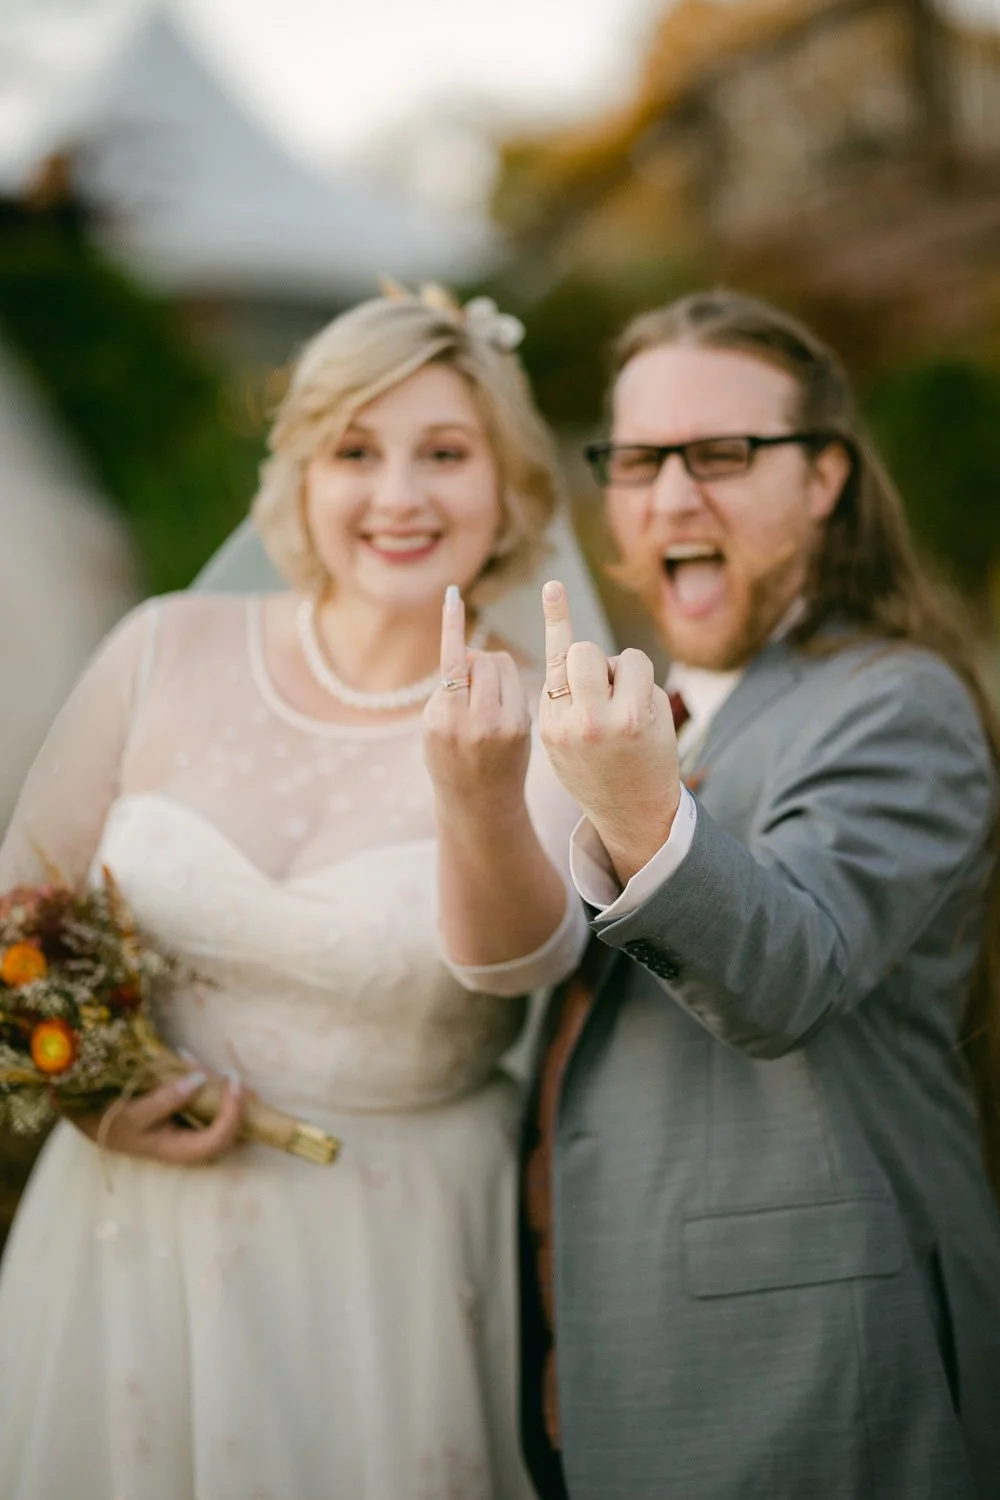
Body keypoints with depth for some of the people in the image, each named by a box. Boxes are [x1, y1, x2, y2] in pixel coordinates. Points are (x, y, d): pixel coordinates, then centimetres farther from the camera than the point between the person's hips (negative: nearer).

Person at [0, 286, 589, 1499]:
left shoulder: (540, 729, -8)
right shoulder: (168, 649, -3)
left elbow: (518, 957, -27)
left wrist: (482, 798, -45)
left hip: (387, 1263, -1)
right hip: (136, 1226, 2)